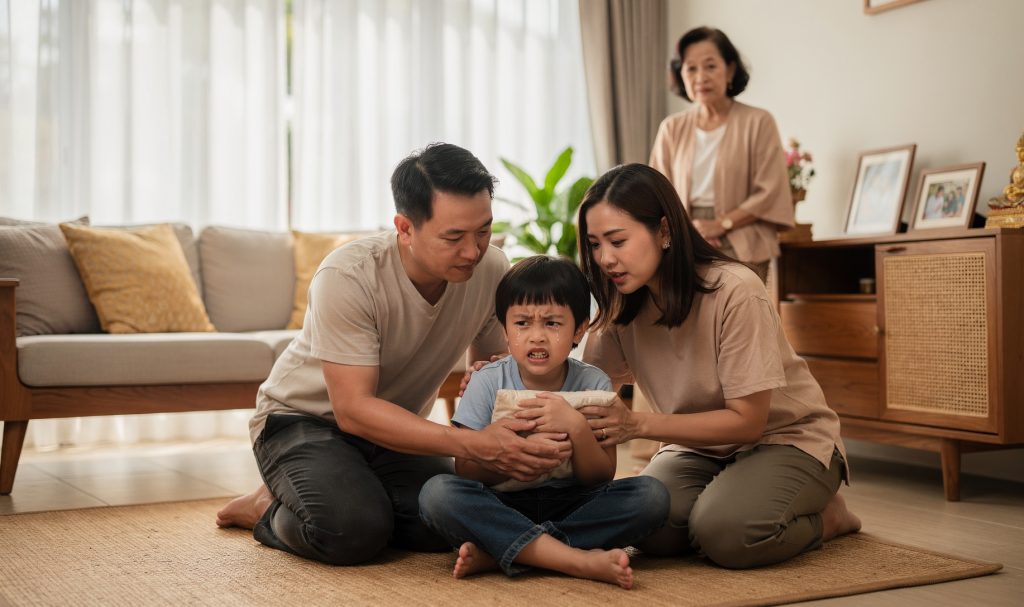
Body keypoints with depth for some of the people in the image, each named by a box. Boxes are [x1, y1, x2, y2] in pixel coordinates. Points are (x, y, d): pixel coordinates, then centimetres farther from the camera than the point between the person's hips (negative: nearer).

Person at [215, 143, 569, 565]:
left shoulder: (491, 271, -15)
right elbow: (353, 409, -32)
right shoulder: (347, 278, -31)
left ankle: (359, 495, 8)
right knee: (353, 531, -31)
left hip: (397, 426, 5)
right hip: (305, 418, -5)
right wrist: (470, 444, -43)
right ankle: (271, 511, 2)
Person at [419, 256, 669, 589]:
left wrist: (576, 427, -24)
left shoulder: (593, 385, -4)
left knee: (651, 495, -25)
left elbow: (601, 479, -6)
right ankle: (579, 559, -34)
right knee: (437, 492, -30)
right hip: (504, 505, -1)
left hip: (572, 505, 1)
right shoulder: (487, 383, -5)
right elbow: (465, 470, -8)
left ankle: (497, 553, -28)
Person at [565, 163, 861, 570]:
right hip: (698, 444, 5)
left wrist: (638, 424, -32)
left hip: (786, 437, -4)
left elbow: (747, 421, -24)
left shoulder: (734, 292, -26)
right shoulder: (622, 306, -7)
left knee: (722, 532, -33)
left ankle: (826, 518, -2)